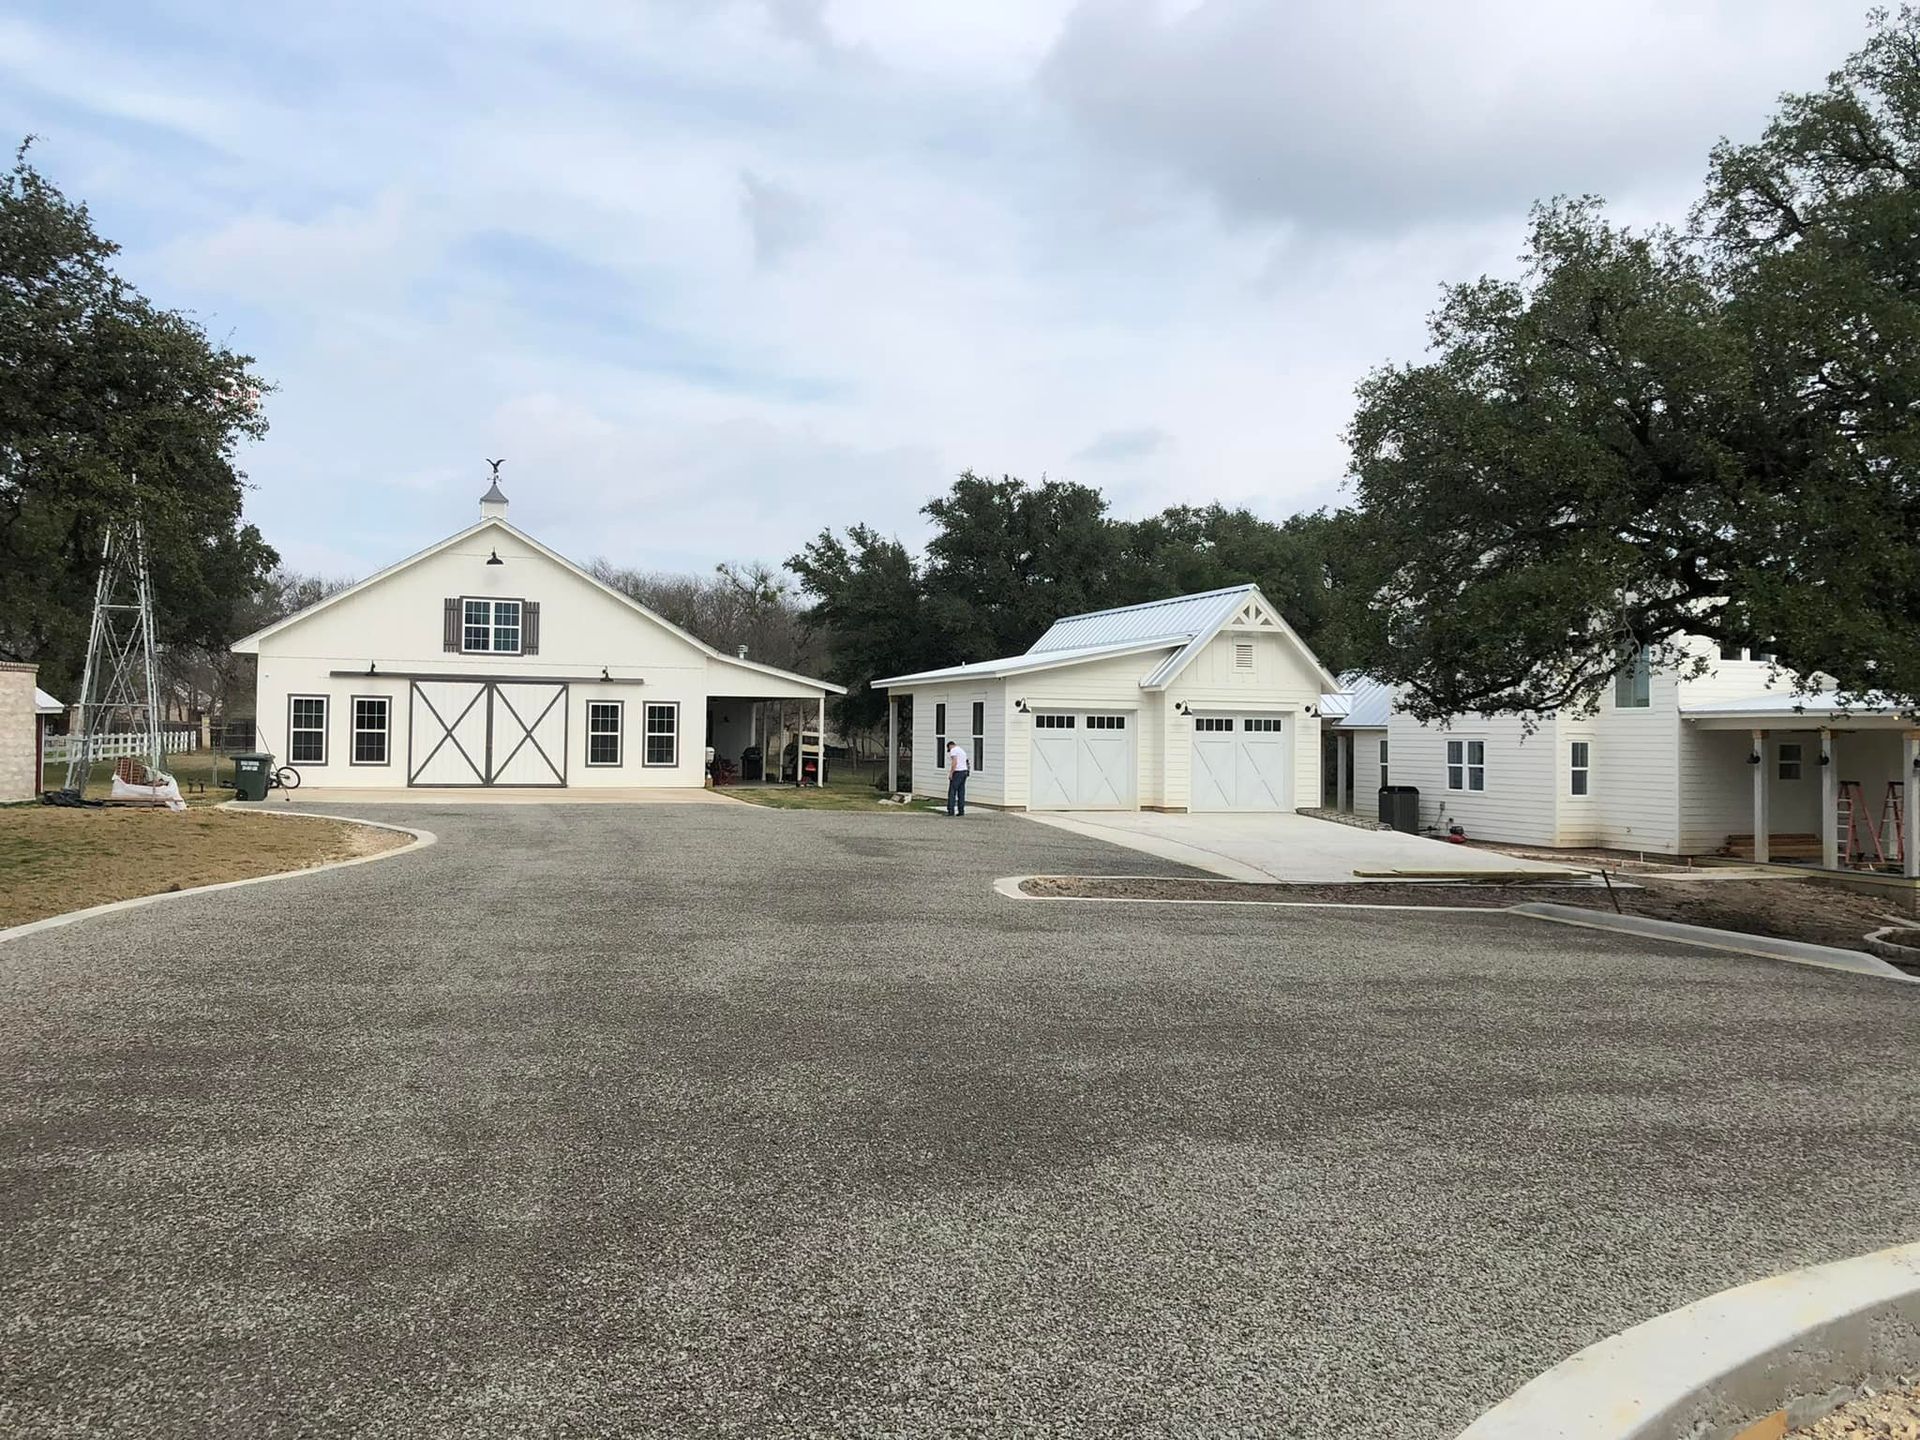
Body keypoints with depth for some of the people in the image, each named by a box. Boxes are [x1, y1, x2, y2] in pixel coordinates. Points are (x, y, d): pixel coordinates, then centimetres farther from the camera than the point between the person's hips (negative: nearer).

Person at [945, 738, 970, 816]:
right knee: (961, 792, 9)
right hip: (964, 771, 9)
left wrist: (951, 773, -17)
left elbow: (954, 762, -19)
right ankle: (961, 811, 7)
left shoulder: (953, 750, -7)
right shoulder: (962, 750, 22)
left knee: (952, 792, -5)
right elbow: (966, 763, 21)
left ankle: (951, 811, -8)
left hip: (957, 772, -9)